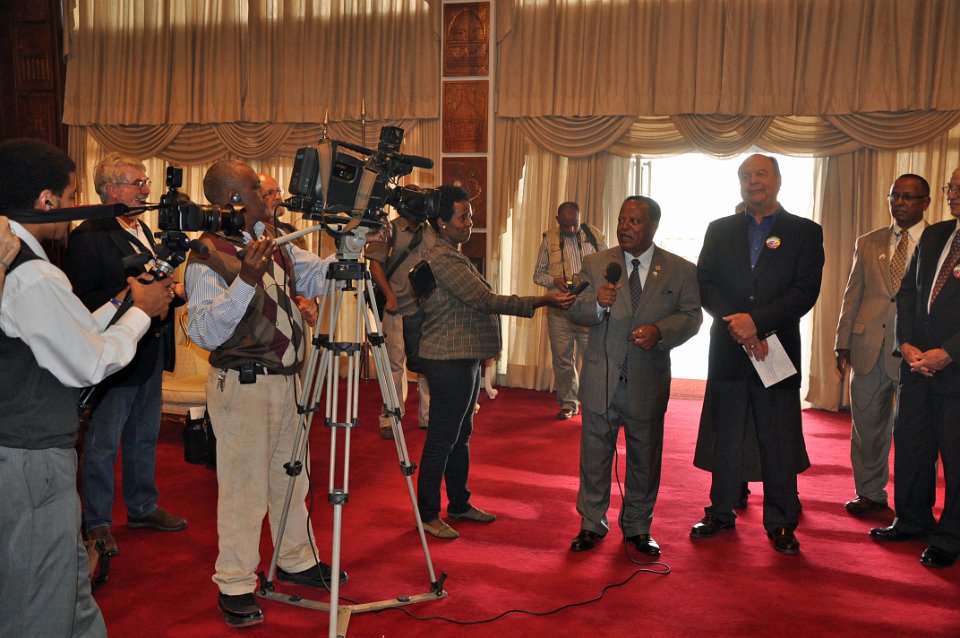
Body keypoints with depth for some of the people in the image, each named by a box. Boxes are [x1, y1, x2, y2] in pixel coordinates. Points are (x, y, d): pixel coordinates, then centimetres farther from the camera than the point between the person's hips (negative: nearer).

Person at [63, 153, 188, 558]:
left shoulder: (143, 231, 14)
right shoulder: (89, 236, -14)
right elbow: (80, 302, -19)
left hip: (150, 354, 9)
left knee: (144, 437, 18)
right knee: (102, 445, 2)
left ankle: (142, 508, 32)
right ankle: (96, 524, 14)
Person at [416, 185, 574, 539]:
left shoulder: (453, 256, 16)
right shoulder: (442, 260, -18)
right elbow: (485, 300, -22)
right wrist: (541, 302, -21)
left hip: (466, 358, 10)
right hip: (449, 361, -10)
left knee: (460, 435, 17)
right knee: (442, 439, -3)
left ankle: (459, 503, 28)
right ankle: (427, 514, 7)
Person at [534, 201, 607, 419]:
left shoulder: (594, 234, 2)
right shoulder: (549, 239, 4)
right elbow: (538, 274, 10)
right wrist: (554, 280, -11)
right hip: (559, 308, 2)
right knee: (562, 358, 7)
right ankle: (568, 403, 19)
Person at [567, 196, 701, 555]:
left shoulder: (681, 270, 0)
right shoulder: (596, 264, 2)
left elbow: (691, 316, -1)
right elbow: (575, 313, -2)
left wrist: (660, 331, -20)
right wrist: (598, 303, -25)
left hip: (648, 383, 0)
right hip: (601, 381, 1)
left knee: (644, 459, 12)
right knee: (594, 456, 9)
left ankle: (638, 528, 30)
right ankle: (592, 524, 26)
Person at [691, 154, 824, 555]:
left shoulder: (805, 232, 3)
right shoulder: (719, 230, 10)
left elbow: (805, 291, -7)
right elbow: (705, 283, 1)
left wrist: (756, 320, -18)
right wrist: (735, 324, -15)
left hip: (777, 350, -2)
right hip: (727, 352, 2)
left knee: (780, 443, 3)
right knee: (726, 437, 10)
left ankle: (780, 523, 16)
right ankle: (721, 513, 23)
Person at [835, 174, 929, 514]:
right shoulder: (868, 243, 12)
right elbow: (852, 294, 11)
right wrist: (843, 342, 6)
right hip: (869, 347, 4)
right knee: (867, 424, 11)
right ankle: (870, 493, 26)